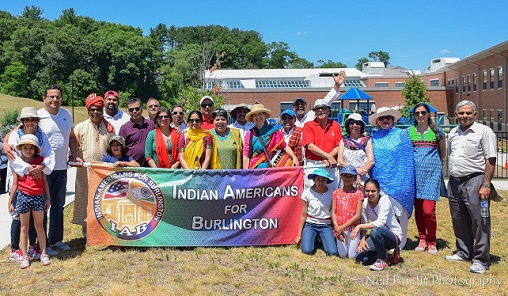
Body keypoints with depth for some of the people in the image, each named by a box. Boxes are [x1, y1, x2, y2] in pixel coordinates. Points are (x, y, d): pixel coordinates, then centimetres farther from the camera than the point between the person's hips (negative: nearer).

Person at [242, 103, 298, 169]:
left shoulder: (273, 130, 4)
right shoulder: (250, 133, 5)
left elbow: (284, 146, 3)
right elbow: (246, 156, 4)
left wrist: (294, 157, -11)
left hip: (270, 168, 0)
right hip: (253, 170, 0)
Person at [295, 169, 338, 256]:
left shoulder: (331, 193, -5)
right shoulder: (307, 193, -7)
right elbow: (303, 215, -3)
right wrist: (299, 235, -1)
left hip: (326, 225, 1)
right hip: (310, 224, -1)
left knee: (333, 252, -17)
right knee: (307, 251, -20)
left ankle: (322, 240, 17)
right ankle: (314, 240, 15)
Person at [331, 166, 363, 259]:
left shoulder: (358, 193, -5)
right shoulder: (337, 192, 3)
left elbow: (358, 215, -9)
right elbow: (333, 212, 1)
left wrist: (342, 227, -13)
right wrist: (337, 228, -12)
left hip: (353, 227, -2)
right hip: (339, 228, 2)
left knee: (352, 256, 1)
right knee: (342, 255, 5)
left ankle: (358, 243, 29)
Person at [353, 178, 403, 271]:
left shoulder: (385, 200, -21)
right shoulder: (365, 202, -5)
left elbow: (380, 222, -33)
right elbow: (364, 223, -4)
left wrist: (359, 226, -34)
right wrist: (362, 239, -18)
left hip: (394, 235, -5)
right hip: (379, 235, 6)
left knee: (375, 230, -38)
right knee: (361, 258, -14)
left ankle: (383, 260, -13)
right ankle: (382, 250, 17)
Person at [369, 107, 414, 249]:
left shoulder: (401, 134, 5)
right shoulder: (375, 137, 13)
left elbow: (407, 159, 3)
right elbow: (372, 159, 14)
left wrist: (405, 181, -4)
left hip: (397, 181, -2)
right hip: (379, 180, 3)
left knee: (397, 210, -3)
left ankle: (398, 244, 8)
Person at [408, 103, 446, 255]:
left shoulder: (437, 132, 6)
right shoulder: (408, 132, 8)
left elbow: (443, 153, 18)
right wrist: (417, 162, 12)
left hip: (432, 173, -2)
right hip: (415, 172, 2)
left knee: (428, 210, -9)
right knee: (418, 209, 7)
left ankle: (432, 242, 9)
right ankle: (422, 239, 21)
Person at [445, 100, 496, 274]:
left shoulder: (484, 131, -6)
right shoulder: (453, 133, 14)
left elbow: (490, 160, -10)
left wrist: (486, 185, -15)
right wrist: (451, 182, 15)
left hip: (475, 181, -6)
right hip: (455, 182, 6)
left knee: (479, 221, -2)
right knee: (459, 220, 14)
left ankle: (481, 259, 8)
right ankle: (463, 252, 30)